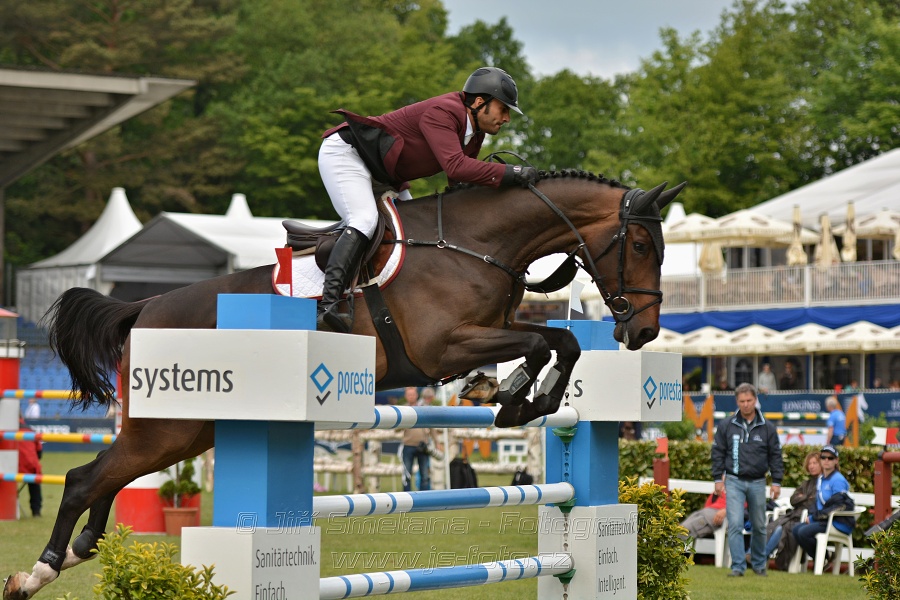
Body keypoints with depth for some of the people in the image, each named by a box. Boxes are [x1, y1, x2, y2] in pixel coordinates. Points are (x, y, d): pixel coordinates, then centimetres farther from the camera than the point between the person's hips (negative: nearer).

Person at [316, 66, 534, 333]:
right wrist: (511, 173, -37)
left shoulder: (474, 133, 5)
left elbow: (462, 182, 10)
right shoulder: (441, 112, -25)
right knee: (364, 220, -29)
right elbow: (455, 167, -38)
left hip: (378, 175, 11)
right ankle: (327, 307, -41)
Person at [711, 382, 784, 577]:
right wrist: (718, 479, 1)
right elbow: (718, 452, 6)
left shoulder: (767, 428, 3)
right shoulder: (726, 425, 1)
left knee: (759, 526, 11)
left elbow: (775, 455, 7)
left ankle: (759, 564, 26)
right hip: (734, 481, -1)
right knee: (735, 524, -12)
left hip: (757, 482, 1)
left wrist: (776, 482, 2)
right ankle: (738, 566, -11)